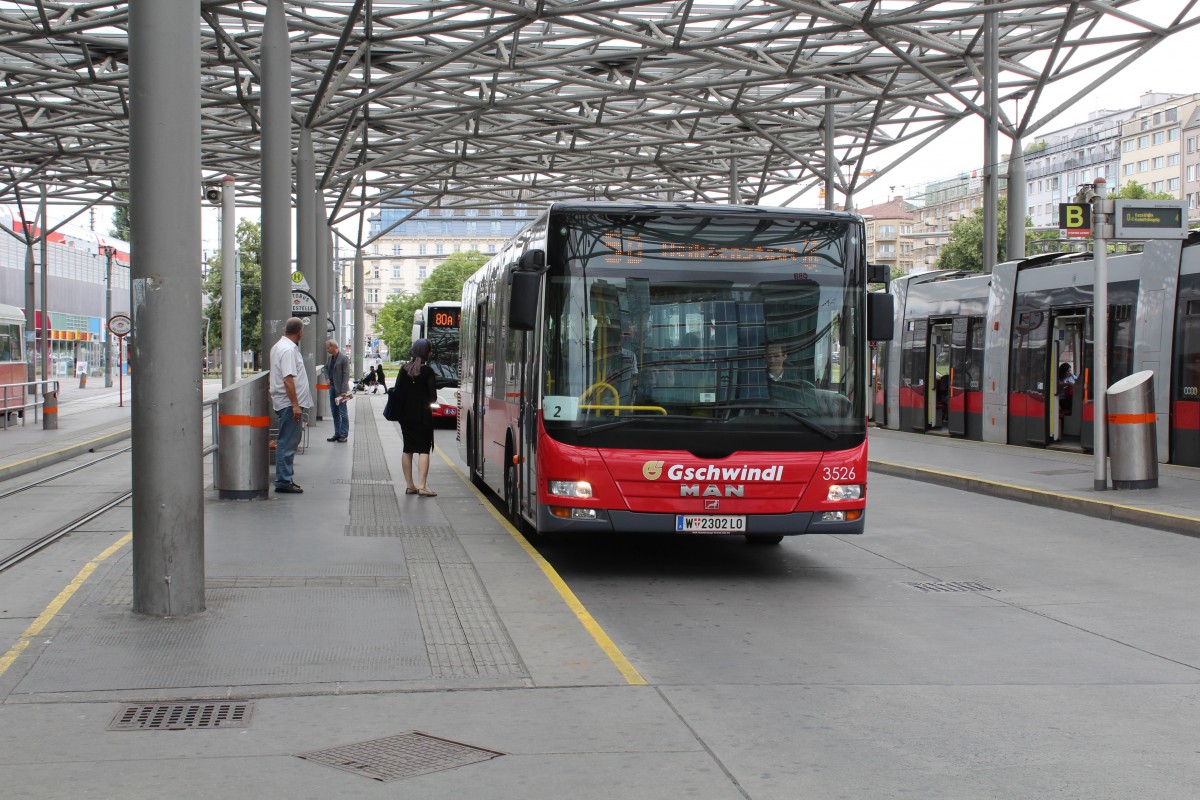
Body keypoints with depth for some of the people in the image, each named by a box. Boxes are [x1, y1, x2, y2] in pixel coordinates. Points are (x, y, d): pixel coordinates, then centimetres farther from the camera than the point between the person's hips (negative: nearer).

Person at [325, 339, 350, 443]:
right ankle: (337, 433, 18)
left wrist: (344, 390, -20)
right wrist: (327, 378, 9)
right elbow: (326, 367, 29)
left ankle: (344, 435, 2)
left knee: (343, 413, -2)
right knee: (335, 412, 12)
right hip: (332, 387, 8)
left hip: (340, 389, -8)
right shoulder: (330, 358, 10)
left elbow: (346, 375, -16)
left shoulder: (343, 358, -13)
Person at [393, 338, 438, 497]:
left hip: (406, 416, 5)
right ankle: (422, 486, -13)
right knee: (423, 450, -4)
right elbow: (433, 395, -11)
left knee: (407, 449, 13)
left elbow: (396, 391, 3)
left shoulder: (404, 369, 3)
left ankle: (409, 485, 16)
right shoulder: (427, 371, -10)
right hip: (422, 415, -5)